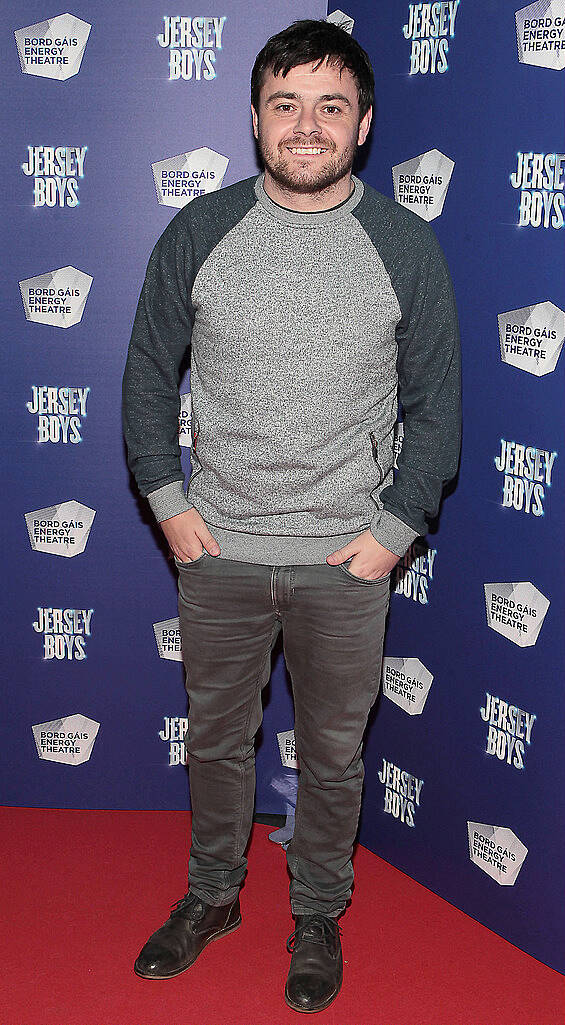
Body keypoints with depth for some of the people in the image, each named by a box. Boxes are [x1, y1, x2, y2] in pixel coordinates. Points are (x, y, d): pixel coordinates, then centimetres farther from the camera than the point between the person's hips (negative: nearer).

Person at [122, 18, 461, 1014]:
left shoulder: (407, 247, -5)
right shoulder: (199, 232, -3)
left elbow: (435, 402, 1)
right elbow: (149, 372, 5)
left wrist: (395, 528, -5)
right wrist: (167, 500, -2)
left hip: (347, 560, -1)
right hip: (217, 550, 1)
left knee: (333, 754, 15)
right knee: (216, 739, 18)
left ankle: (318, 914, 38)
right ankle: (212, 893, 41)